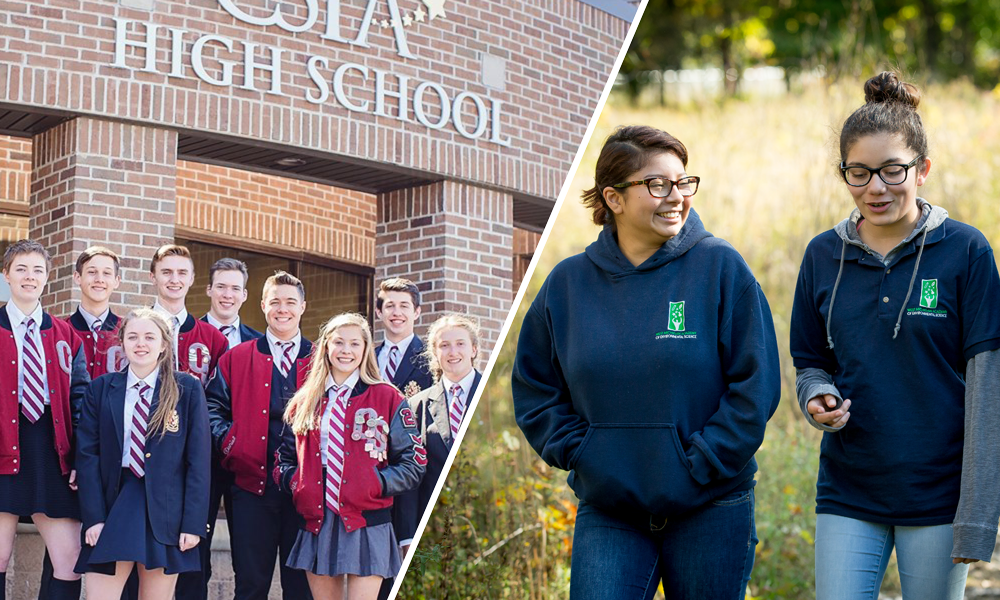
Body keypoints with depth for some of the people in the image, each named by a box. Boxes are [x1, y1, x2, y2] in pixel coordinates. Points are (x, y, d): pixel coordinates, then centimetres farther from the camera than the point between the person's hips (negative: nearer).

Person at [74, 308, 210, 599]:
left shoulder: (187, 389, 3)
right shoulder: (101, 389, 7)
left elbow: (199, 459, 0)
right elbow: (87, 455, 3)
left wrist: (193, 522, -7)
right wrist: (94, 518, -7)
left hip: (164, 512, -1)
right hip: (113, 506, 1)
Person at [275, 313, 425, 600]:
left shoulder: (387, 399, 2)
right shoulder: (305, 402, 13)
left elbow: (413, 463, 1)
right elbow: (285, 456, 21)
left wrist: (377, 483, -12)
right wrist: (293, 481, 2)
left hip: (366, 526, -4)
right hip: (316, 525, 4)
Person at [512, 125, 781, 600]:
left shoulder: (721, 268, -4)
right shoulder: (568, 282, 3)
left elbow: (755, 385, -6)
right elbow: (533, 388, 10)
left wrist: (699, 465, -10)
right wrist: (578, 454, -2)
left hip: (710, 511, -1)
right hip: (606, 511, 1)